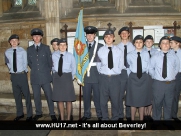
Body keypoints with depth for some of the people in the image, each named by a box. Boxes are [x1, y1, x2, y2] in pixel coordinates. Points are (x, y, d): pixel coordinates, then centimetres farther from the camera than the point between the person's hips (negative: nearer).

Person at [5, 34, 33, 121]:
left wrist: (24, 71, 1)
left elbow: (25, 63, 1)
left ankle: (29, 115, 12)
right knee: (17, 95, 13)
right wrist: (11, 70, 9)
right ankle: (20, 114, 27)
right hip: (13, 75, 4)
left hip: (22, 74, -3)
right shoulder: (7, 52, 4)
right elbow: (7, 63, 17)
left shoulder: (22, 51, -4)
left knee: (26, 94, 2)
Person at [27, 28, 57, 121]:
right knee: (36, 96, 8)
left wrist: (48, 71, 6)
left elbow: (50, 61, 7)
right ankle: (38, 113, 24)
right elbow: (29, 62, 17)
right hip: (34, 77, 2)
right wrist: (34, 69, 12)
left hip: (45, 76, -2)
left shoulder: (46, 48, 5)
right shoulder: (29, 49, 9)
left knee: (49, 96, 1)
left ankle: (52, 113, 13)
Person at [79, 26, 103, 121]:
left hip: (96, 76, -2)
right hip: (85, 76, 2)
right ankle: (87, 114, 26)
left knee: (97, 97, 5)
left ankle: (100, 115, 19)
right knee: (86, 97, 11)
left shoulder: (100, 46, 3)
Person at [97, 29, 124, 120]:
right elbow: (98, 65, 10)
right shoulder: (100, 50, 1)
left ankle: (115, 118, 28)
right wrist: (102, 73, 7)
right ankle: (105, 118, 26)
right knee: (103, 100, 8)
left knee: (115, 100, 9)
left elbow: (121, 66, 9)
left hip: (115, 78, 0)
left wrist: (116, 73, 7)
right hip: (103, 78, 0)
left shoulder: (119, 51, 2)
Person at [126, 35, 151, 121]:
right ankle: (132, 119, 20)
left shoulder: (146, 54, -2)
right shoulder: (130, 55, -4)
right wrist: (131, 76, 6)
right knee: (133, 100, 5)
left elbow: (148, 67, 5)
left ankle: (141, 119, 24)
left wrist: (144, 75, 3)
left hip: (144, 77, 1)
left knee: (143, 99, 10)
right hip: (133, 78, -1)